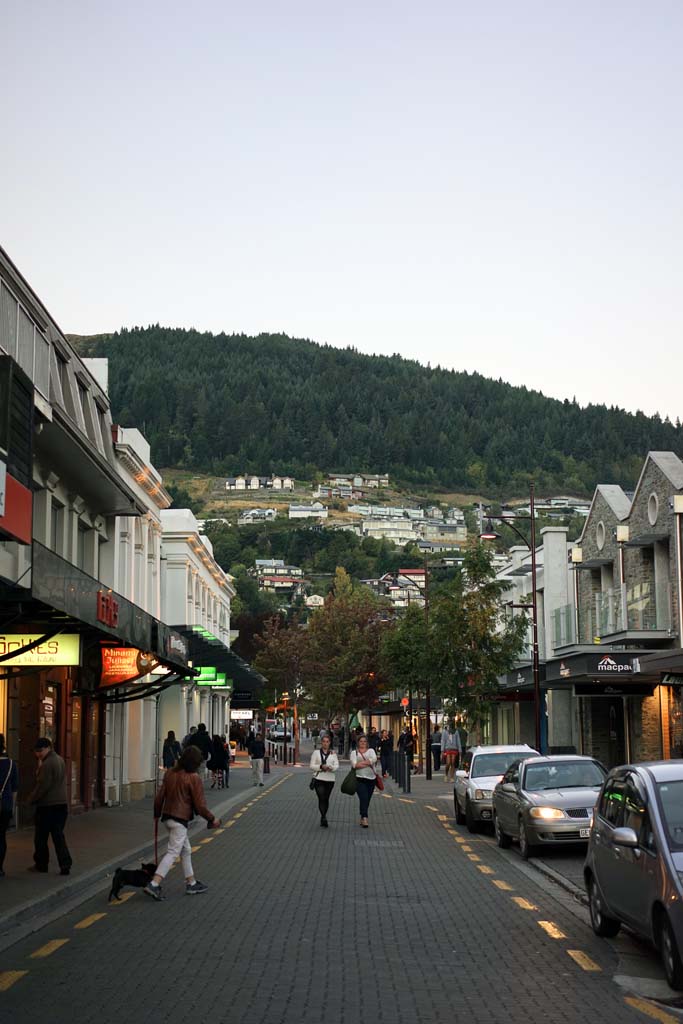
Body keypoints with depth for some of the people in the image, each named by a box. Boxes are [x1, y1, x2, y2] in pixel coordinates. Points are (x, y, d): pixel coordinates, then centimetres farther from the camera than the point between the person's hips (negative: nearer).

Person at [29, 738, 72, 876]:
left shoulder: (47, 764, -17)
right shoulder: (60, 760, 12)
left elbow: (42, 786, -17)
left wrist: (31, 799, -4)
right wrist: (40, 766, 6)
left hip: (47, 806, -8)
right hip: (61, 805, 8)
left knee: (41, 837, 6)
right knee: (58, 835, 8)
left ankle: (41, 864, 15)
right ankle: (65, 865, -1)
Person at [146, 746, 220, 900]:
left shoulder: (170, 774, 5)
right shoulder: (193, 778, -15)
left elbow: (159, 796, 9)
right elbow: (199, 805, -13)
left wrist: (157, 814, 23)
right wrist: (212, 819, 1)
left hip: (167, 817, 8)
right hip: (180, 819, -8)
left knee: (186, 850, 19)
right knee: (173, 852, -5)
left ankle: (191, 883, 27)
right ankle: (154, 884, -15)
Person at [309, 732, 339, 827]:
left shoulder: (333, 753, 12)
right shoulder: (316, 753, 6)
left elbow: (336, 765, 3)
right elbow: (312, 765, 0)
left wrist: (331, 767, -19)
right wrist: (321, 766, -17)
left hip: (330, 779, 3)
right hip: (319, 779, -2)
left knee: (326, 799, 9)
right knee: (321, 798, -16)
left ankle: (323, 819, 22)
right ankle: (324, 818, -24)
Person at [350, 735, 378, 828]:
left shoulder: (371, 750, 15)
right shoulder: (354, 752, 10)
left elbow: (374, 759, -6)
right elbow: (354, 764, -8)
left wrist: (361, 763, -12)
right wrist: (368, 763, -9)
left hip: (371, 778, 3)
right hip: (360, 778, -3)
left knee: (367, 800, 6)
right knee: (363, 799, -16)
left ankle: (362, 818, 18)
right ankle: (364, 819, -22)